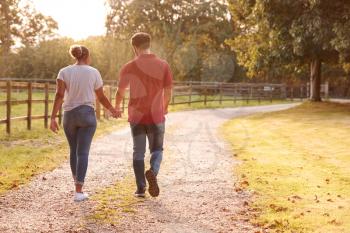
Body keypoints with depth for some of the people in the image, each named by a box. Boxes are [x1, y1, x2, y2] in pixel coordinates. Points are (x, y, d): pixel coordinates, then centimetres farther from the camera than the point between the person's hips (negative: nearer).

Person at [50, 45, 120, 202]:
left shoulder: (64, 72, -1)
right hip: (87, 115, -2)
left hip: (69, 116, 2)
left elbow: (59, 95, -12)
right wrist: (112, 110, 20)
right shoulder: (93, 72, -2)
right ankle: (78, 192, -11)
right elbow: (101, 97, 3)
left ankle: (78, 183, 32)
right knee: (82, 153, -4)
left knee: (74, 150, 19)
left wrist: (53, 118, -14)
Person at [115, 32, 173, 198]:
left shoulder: (129, 67, -4)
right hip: (156, 116, 0)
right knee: (157, 150, 14)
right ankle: (153, 172, -15)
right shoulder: (163, 65, -3)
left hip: (136, 116, 0)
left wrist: (117, 107, 24)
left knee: (138, 152, 12)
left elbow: (120, 92, 4)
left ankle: (140, 189, 12)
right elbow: (168, 92, 2)